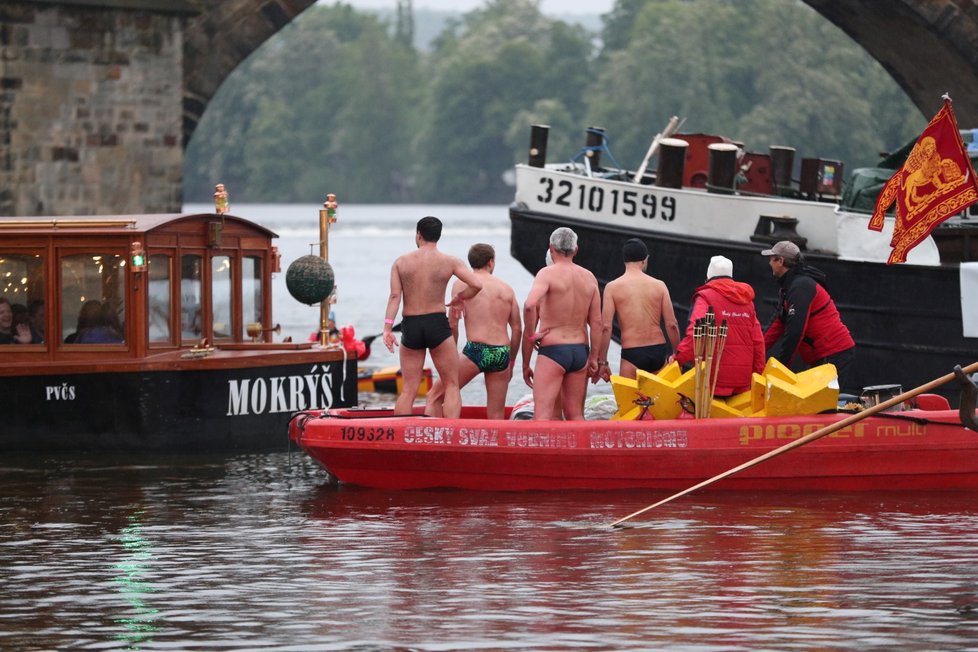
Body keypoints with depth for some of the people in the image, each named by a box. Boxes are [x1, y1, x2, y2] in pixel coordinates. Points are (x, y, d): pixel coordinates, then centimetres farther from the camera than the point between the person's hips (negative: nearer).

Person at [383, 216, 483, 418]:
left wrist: (387, 327, -10)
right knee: (451, 385, 5)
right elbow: (477, 284, -10)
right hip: (437, 324, -2)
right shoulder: (449, 262, 0)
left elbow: (395, 295, -6)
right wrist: (459, 298, 9)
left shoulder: (401, 262, 4)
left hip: (410, 326, 2)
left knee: (408, 390, 8)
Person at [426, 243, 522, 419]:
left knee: (434, 396, 5)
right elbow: (517, 329, 13)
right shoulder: (506, 288, 13)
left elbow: (453, 324, -1)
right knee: (496, 416, 9)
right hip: (502, 354, 4)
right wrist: (511, 362, 23)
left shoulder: (462, 284, 3)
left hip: (476, 350, -4)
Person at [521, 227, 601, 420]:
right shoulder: (589, 278, 9)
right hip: (580, 352, 6)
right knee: (575, 415, 14)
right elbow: (596, 322, 7)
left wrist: (531, 334, -12)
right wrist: (593, 358, 8)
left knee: (542, 413, -11)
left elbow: (530, 305, -26)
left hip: (552, 349, -6)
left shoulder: (547, 273, -7)